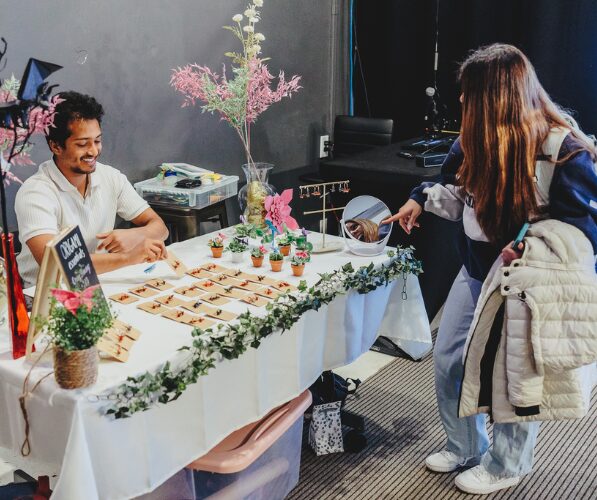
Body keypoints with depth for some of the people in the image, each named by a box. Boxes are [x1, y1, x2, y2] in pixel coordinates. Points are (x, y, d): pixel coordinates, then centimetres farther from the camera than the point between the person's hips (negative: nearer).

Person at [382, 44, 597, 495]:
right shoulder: (478, 139, -1)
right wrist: (424, 199, 5)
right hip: (477, 270, 7)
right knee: (448, 361, 13)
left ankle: (506, 466, 32)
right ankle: (465, 447, 36)